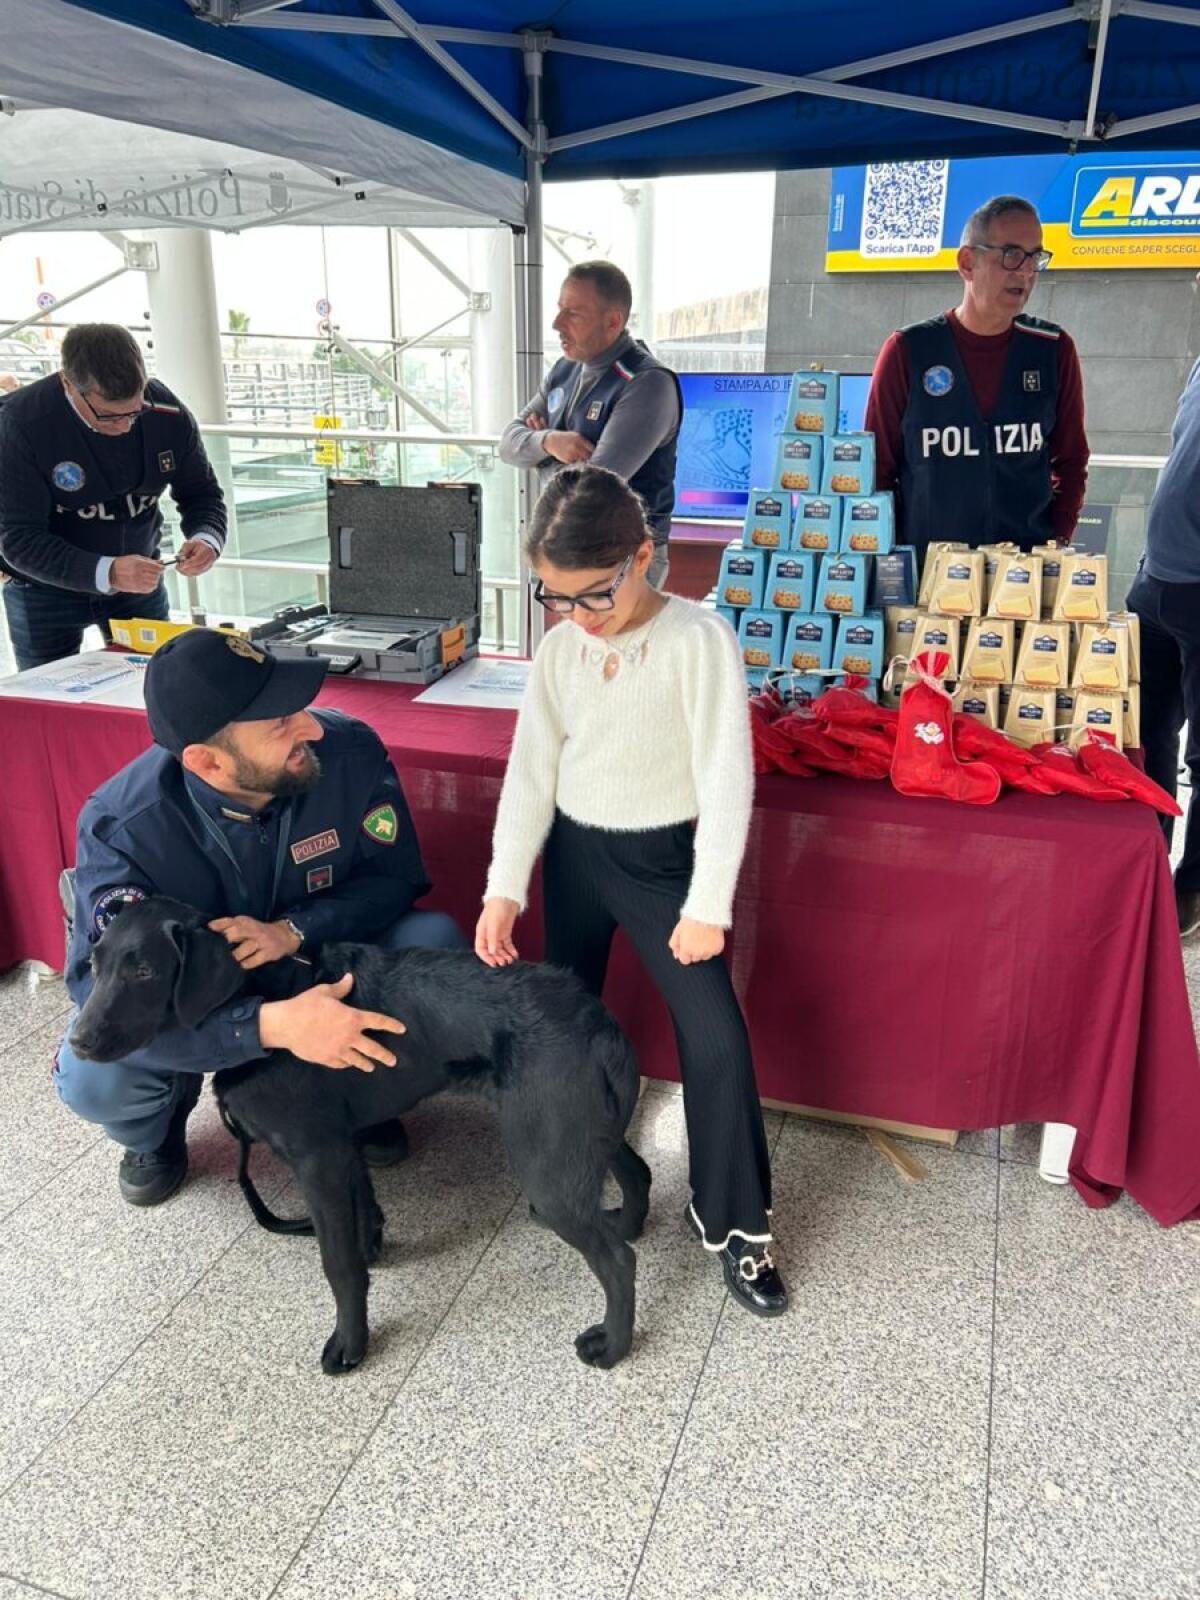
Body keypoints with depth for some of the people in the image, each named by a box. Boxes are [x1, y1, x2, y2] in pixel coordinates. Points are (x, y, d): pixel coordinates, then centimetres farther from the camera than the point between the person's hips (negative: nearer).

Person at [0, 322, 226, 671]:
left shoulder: (168, 414, -16)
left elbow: (201, 494, -2)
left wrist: (207, 539, -26)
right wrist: (106, 573, -41)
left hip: (139, 579, 2)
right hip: (45, 590, -2)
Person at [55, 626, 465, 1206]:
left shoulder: (351, 752, -26)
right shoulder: (121, 824, -31)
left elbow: (395, 875, -15)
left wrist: (294, 931, -35)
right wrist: (271, 1024, -52)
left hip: (320, 964, 1)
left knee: (437, 944, -24)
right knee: (94, 1074, -29)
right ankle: (157, 1132, 12)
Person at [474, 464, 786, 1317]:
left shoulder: (699, 639, -17)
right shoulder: (561, 647, -3)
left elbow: (726, 776, -19)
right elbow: (531, 771, -1)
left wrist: (708, 905, -20)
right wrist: (505, 889, -7)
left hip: (661, 857, -4)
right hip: (573, 853, 5)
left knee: (716, 1036, -10)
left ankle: (734, 1222, 10)